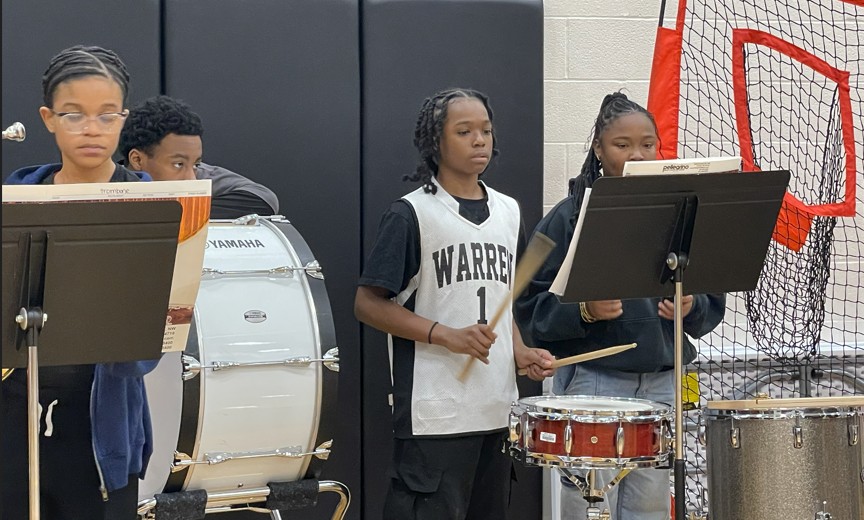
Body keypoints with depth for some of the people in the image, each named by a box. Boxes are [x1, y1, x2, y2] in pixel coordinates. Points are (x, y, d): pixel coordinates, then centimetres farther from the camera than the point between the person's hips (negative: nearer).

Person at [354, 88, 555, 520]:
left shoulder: (507, 212, 14)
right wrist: (447, 336, -17)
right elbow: (368, 304, -8)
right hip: (435, 414, -6)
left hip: (498, 412, 7)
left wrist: (521, 354, 5)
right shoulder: (412, 215, -6)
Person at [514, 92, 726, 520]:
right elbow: (531, 307, -6)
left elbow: (712, 302, 11)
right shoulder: (570, 217, -3)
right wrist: (584, 311, -21)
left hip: (662, 383, 4)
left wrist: (691, 307, -10)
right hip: (592, 381, -4)